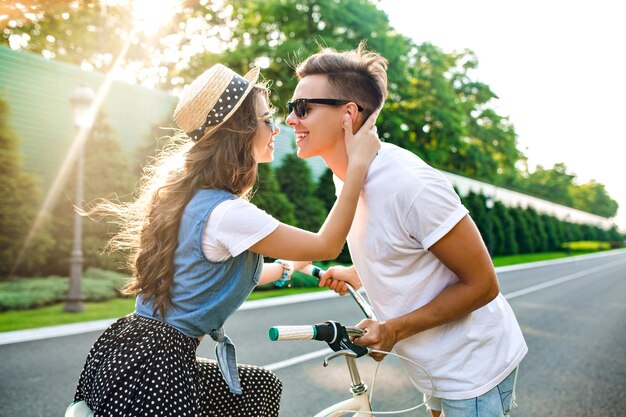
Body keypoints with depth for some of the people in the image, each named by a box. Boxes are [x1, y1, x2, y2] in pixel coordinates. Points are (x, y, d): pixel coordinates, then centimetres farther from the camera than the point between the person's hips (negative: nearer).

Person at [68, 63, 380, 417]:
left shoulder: (193, 195, 5)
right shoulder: (227, 213, -22)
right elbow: (327, 246, -13)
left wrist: (285, 267, 32)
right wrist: (358, 163, -10)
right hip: (152, 373, -9)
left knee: (262, 387, 20)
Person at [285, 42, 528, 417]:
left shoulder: (408, 182, -28)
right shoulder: (346, 178, -1)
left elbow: (482, 284, -22)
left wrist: (393, 330, -23)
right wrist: (355, 273, 6)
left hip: (473, 369, -8)